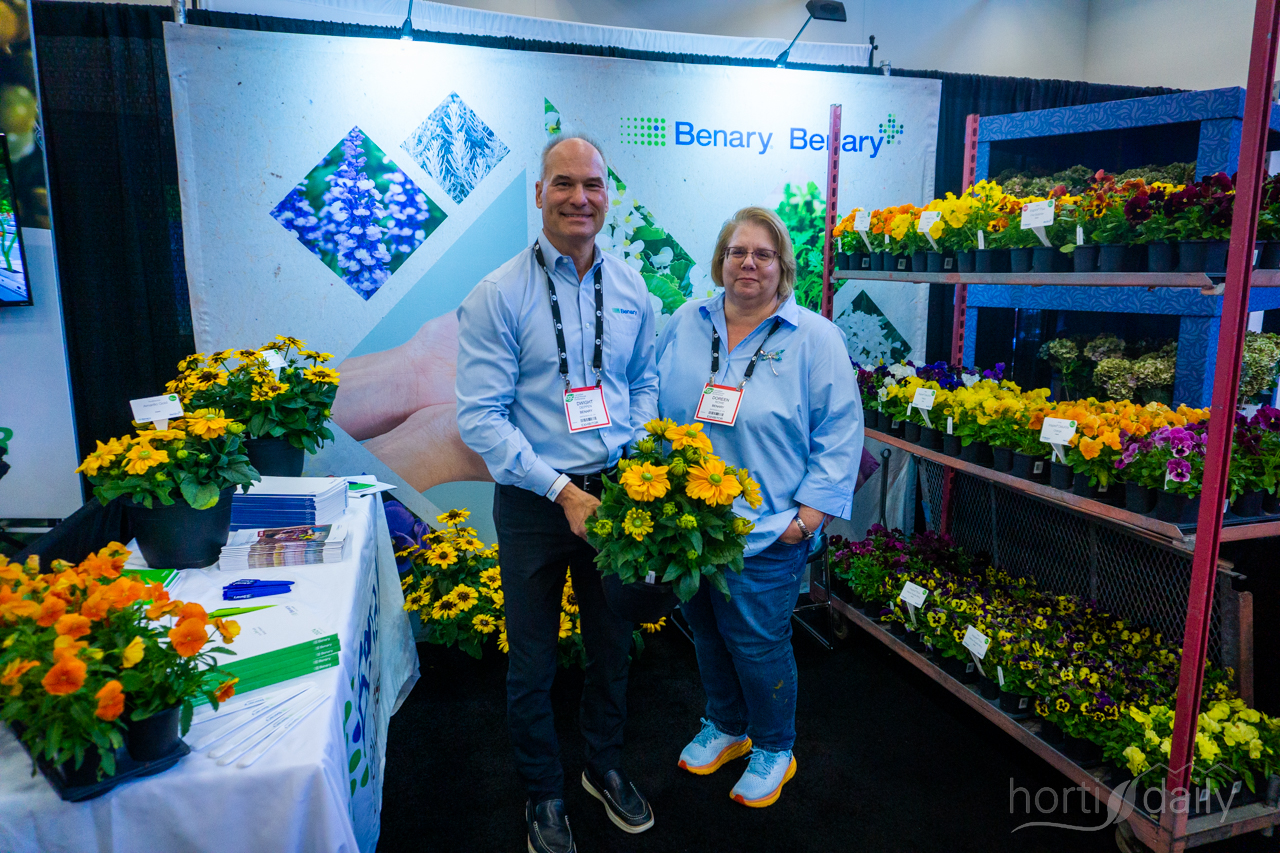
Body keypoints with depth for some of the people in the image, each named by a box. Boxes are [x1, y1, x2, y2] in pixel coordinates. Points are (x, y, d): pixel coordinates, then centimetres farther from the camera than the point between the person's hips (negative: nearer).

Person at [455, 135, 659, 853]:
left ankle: (606, 767, 45)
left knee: (614, 645, 19)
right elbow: (481, 416, -13)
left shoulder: (631, 288, 3)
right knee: (533, 661, 12)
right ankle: (545, 795, 37)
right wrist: (560, 490, -20)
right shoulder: (498, 296, -11)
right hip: (535, 499, -3)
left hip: (618, 493, 4)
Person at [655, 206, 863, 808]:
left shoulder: (815, 338, -6)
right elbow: (655, 409, 14)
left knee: (757, 644, 7)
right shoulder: (685, 325, 5)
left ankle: (774, 749, 33)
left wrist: (810, 513, -11)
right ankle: (724, 726, 45)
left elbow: (840, 431, -6)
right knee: (707, 633, 19)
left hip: (766, 534, -4)